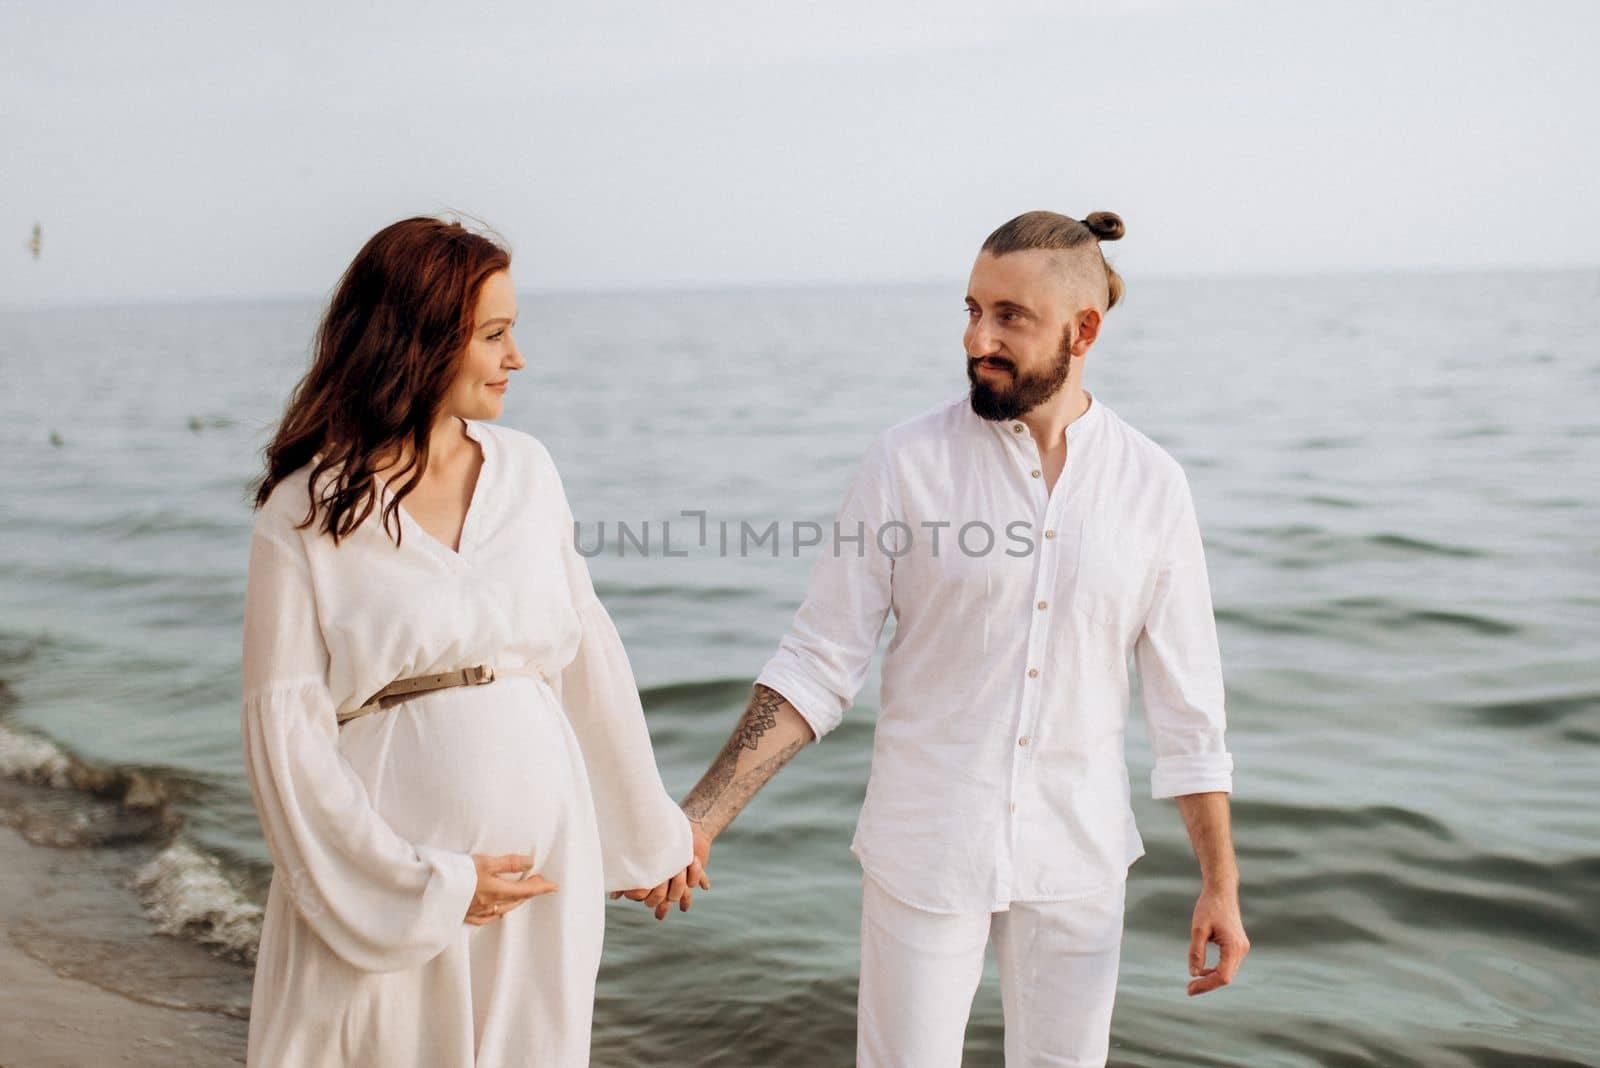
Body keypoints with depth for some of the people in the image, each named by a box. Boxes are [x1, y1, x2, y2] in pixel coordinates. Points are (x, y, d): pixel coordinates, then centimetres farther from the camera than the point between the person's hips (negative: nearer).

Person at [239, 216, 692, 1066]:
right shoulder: (306, 511, -8)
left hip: (542, 850, 4)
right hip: (382, 873, -3)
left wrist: (645, 830, 14)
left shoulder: (525, 469, 4)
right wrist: (424, 881, -12)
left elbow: (587, 653, 9)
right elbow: (282, 725, -9)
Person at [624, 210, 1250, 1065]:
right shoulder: (907, 462, -9)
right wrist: (698, 820, -15)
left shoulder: (1152, 484, -3)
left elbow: (1187, 704, 2)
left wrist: (1221, 883, 2)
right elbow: (816, 665, -8)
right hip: (924, 846, -2)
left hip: (1077, 859, 2)